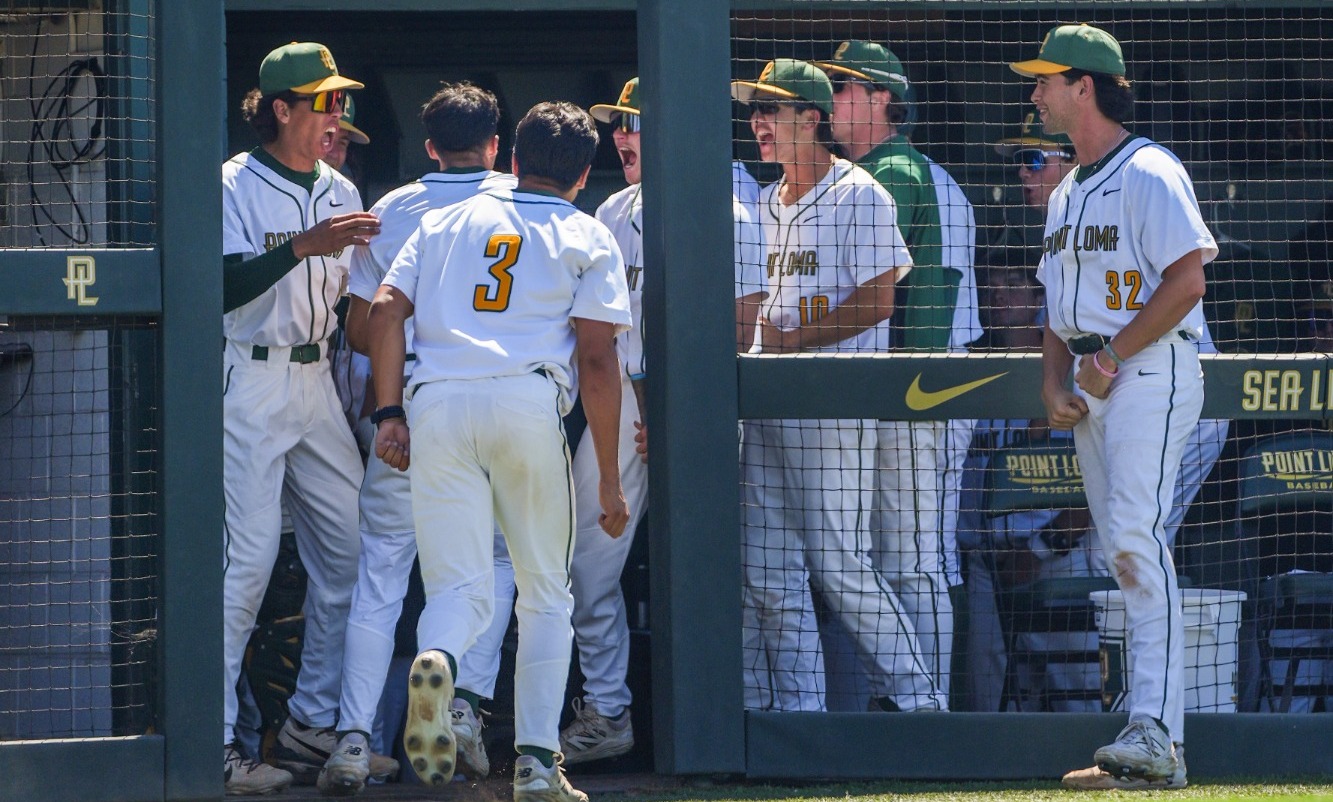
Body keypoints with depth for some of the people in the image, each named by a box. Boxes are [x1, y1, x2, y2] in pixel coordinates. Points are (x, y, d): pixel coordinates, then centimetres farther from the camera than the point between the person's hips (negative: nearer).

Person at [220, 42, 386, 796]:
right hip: (248, 385, -7)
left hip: (317, 384, 7)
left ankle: (315, 725, 11)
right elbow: (227, 287, -21)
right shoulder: (234, 187, -7)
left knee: (350, 549, 3)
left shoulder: (340, 193, 14)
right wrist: (303, 246, -31)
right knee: (248, 557, -11)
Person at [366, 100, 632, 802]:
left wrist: (388, 413, 7)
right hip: (528, 402, -2)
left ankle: (436, 662, -34)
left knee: (460, 589, 2)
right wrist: (610, 479, 5)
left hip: (436, 403, 2)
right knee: (545, 593, 12)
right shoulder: (588, 238, 14)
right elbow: (596, 360, 3)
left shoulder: (447, 222, 23)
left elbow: (385, 309, 9)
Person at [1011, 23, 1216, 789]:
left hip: (1149, 372, -9)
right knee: (1124, 555, 6)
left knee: (1138, 539, -19)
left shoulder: (1149, 173, -8)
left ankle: (1156, 733, -26)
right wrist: (1054, 382, 6)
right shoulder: (1068, 194, 20)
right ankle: (1153, 745, 7)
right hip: (1091, 384, 9)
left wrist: (1110, 356, -16)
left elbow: (1186, 280, -16)